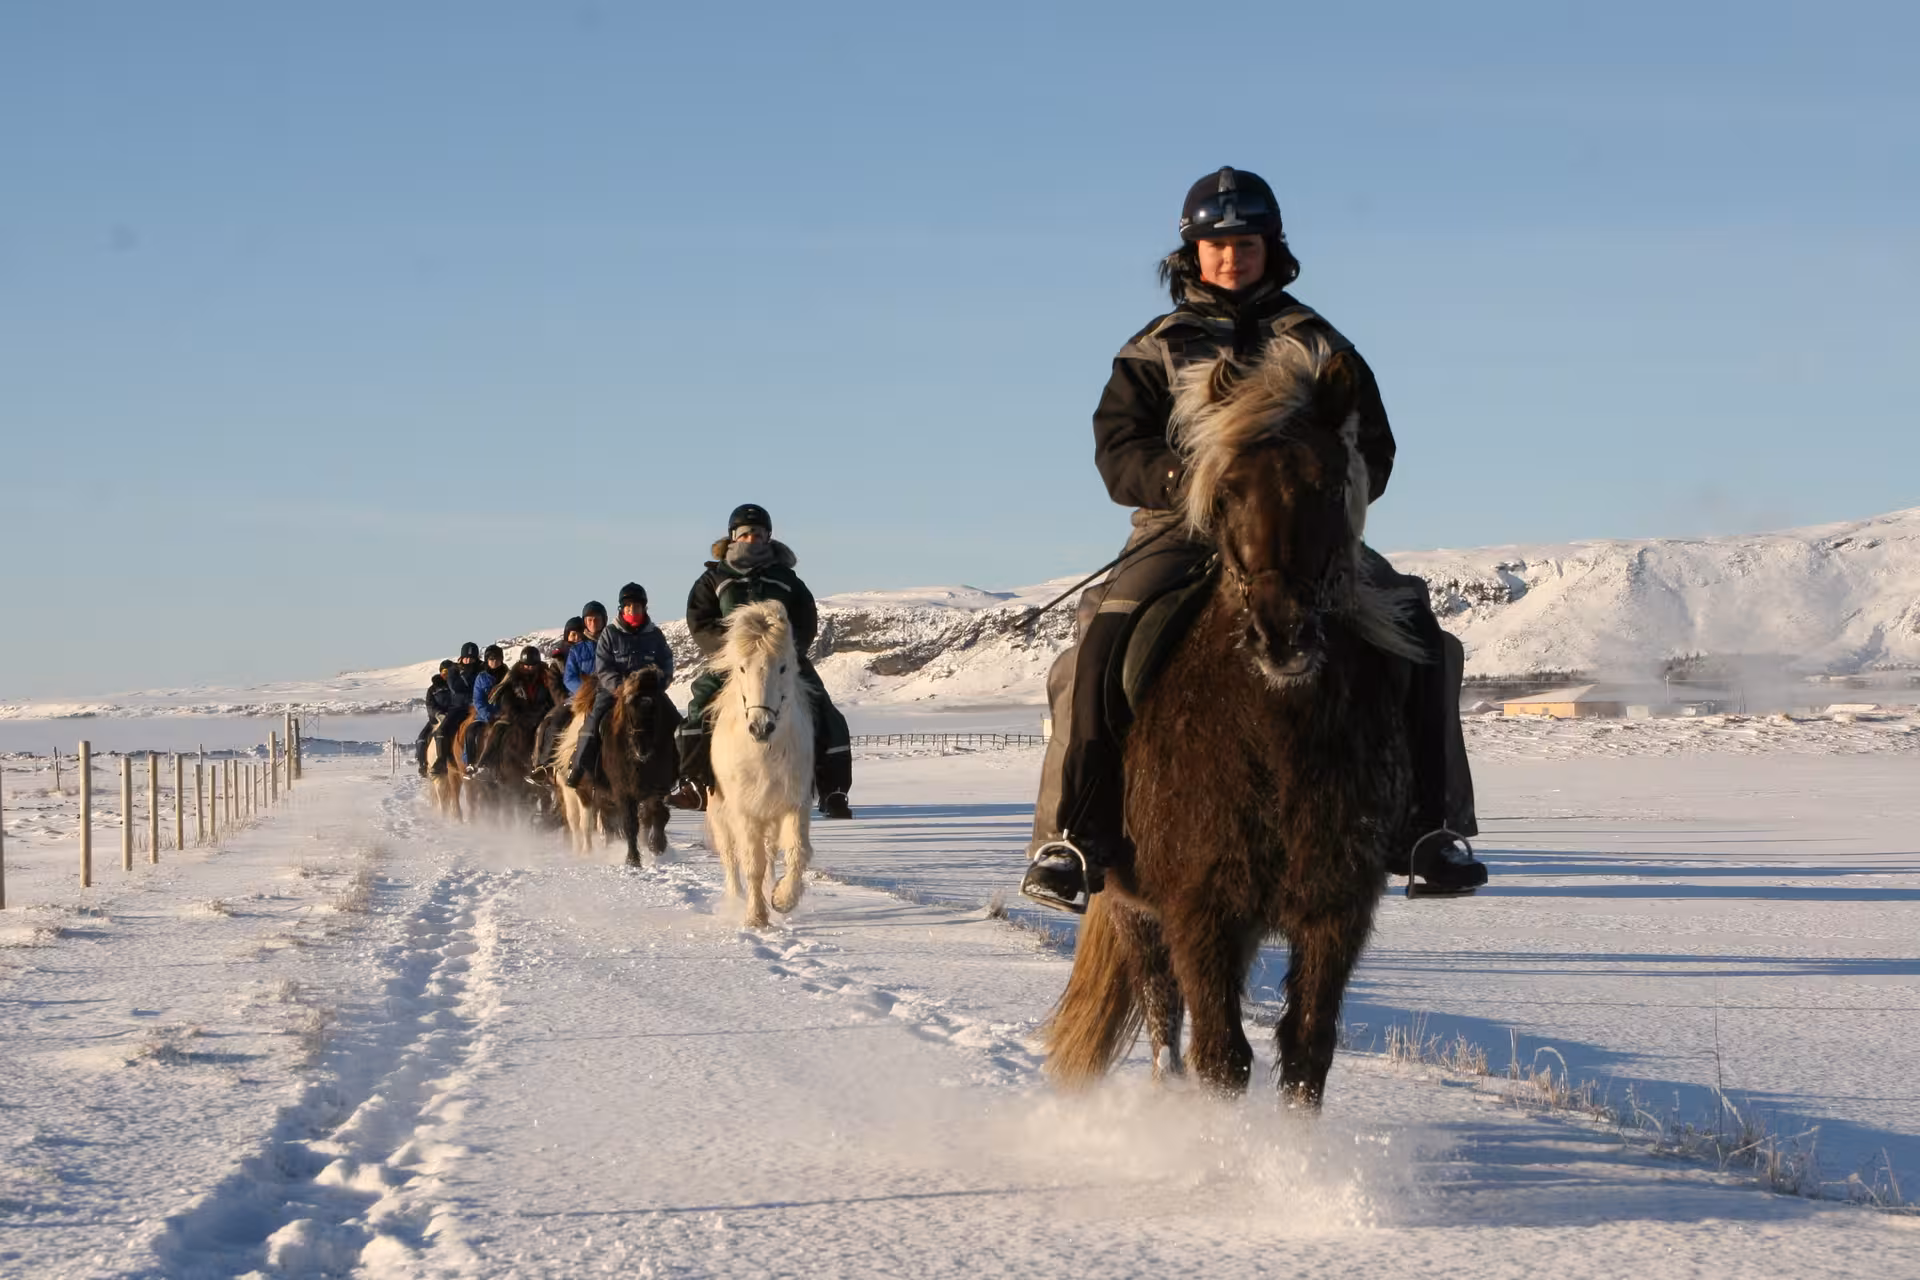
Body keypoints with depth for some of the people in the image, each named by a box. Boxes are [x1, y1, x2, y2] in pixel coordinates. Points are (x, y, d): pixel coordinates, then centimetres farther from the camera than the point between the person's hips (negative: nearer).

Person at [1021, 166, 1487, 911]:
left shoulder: (1315, 344, 16)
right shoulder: (1157, 349, 13)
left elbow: (1373, 450, 12)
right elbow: (1118, 452, 2)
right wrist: (1187, 479, -18)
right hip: (1184, 527, -1)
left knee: (1412, 628, -20)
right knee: (1106, 639, -29)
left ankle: (1426, 828, -11)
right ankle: (1071, 836, -23)